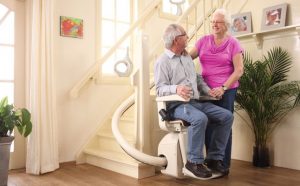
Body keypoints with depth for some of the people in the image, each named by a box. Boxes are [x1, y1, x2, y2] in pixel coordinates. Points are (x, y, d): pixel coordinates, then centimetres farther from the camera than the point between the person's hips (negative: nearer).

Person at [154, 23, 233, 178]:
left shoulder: (187, 57, 21)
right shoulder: (162, 61, -3)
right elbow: (160, 89, -12)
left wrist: (208, 90, 10)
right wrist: (176, 88, -31)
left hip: (196, 102, 8)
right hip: (177, 105, -7)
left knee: (227, 116, -8)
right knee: (200, 118, -36)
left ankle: (215, 158, -3)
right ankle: (194, 161, -20)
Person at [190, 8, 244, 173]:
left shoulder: (233, 43, -1)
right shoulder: (203, 41, 8)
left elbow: (239, 70, -6)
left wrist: (223, 88, -16)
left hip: (226, 91, -3)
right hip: (206, 90, 3)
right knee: (208, 126, 6)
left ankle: (224, 165, 16)